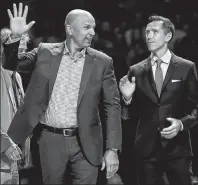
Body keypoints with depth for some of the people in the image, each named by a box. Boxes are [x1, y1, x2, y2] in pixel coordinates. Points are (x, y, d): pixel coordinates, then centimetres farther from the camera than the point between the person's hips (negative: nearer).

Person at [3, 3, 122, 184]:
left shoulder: (102, 62, -1)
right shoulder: (46, 52, 1)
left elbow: (112, 105, -1)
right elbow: (11, 64, 7)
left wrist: (112, 149, -7)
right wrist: (15, 37, -12)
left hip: (85, 143, -1)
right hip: (51, 140, 1)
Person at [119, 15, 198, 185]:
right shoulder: (136, 71, 7)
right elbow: (129, 114, 7)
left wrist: (182, 123, -15)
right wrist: (127, 98, -13)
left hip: (177, 148, -2)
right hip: (146, 148, 2)